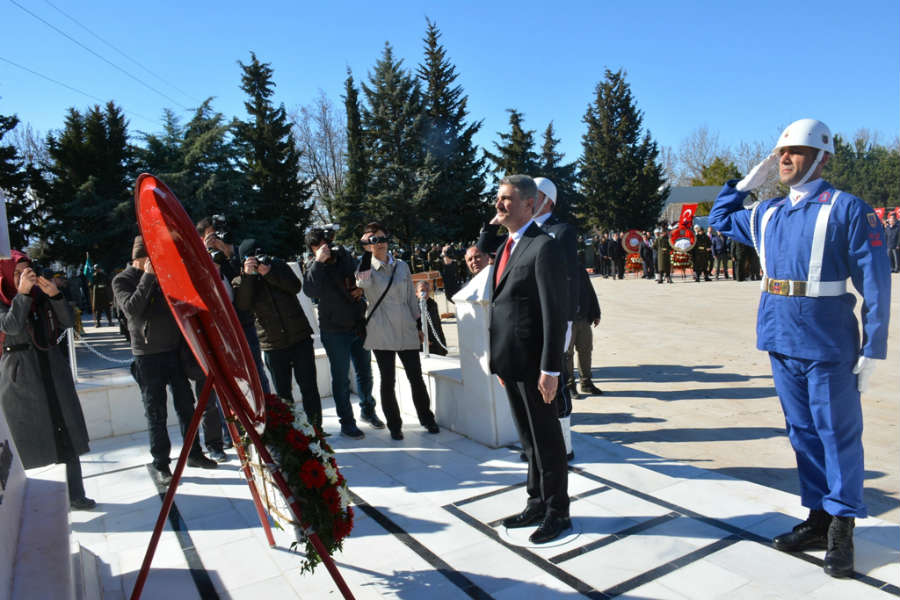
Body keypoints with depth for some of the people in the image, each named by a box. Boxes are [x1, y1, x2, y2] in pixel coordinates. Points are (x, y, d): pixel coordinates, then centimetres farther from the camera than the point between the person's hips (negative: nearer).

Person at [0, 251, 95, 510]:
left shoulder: (41, 296, 7)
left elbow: (68, 321, -2)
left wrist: (55, 295, -15)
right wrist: (22, 293, -22)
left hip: (53, 370, 4)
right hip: (21, 376, -4)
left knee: (66, 433, 5)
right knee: (29, 438, 1)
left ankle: (75, 494, 14)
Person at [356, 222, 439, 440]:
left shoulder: (401, 266, 10)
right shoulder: (367, 267, 0)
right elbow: (363, 282, -25)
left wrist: (417, 326, 15)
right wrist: (366, 252, -23)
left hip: (406, 332, 3)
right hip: (382, 334, -2)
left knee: (416, 377, 6)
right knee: (388, 381, 4)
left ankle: (426, 418, 23)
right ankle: (394, 425, 18)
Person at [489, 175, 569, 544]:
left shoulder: (544, 247, -14)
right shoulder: (506, 247, 14)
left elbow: (555, 313, -18)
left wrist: (550, 369, -20)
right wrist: (499, 360, 15)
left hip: (533, 364, -8)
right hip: (510, 362, 8)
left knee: (547, 440, 6)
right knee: (528, 438, 18)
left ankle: (558, 513, 22)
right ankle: (537, 504, 33)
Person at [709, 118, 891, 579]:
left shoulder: (846, 209, -8)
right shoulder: (767, 214, 11)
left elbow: (875, 282, -10)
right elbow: (720, 218, 29)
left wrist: (872, 347, -13)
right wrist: (748, 181, 15)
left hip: (827, 345, -6)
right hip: (781, 341, 6)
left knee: (838, 434, 5)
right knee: (803, 432, 15)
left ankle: (841, 529, 19)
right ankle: (818, 518, 29)